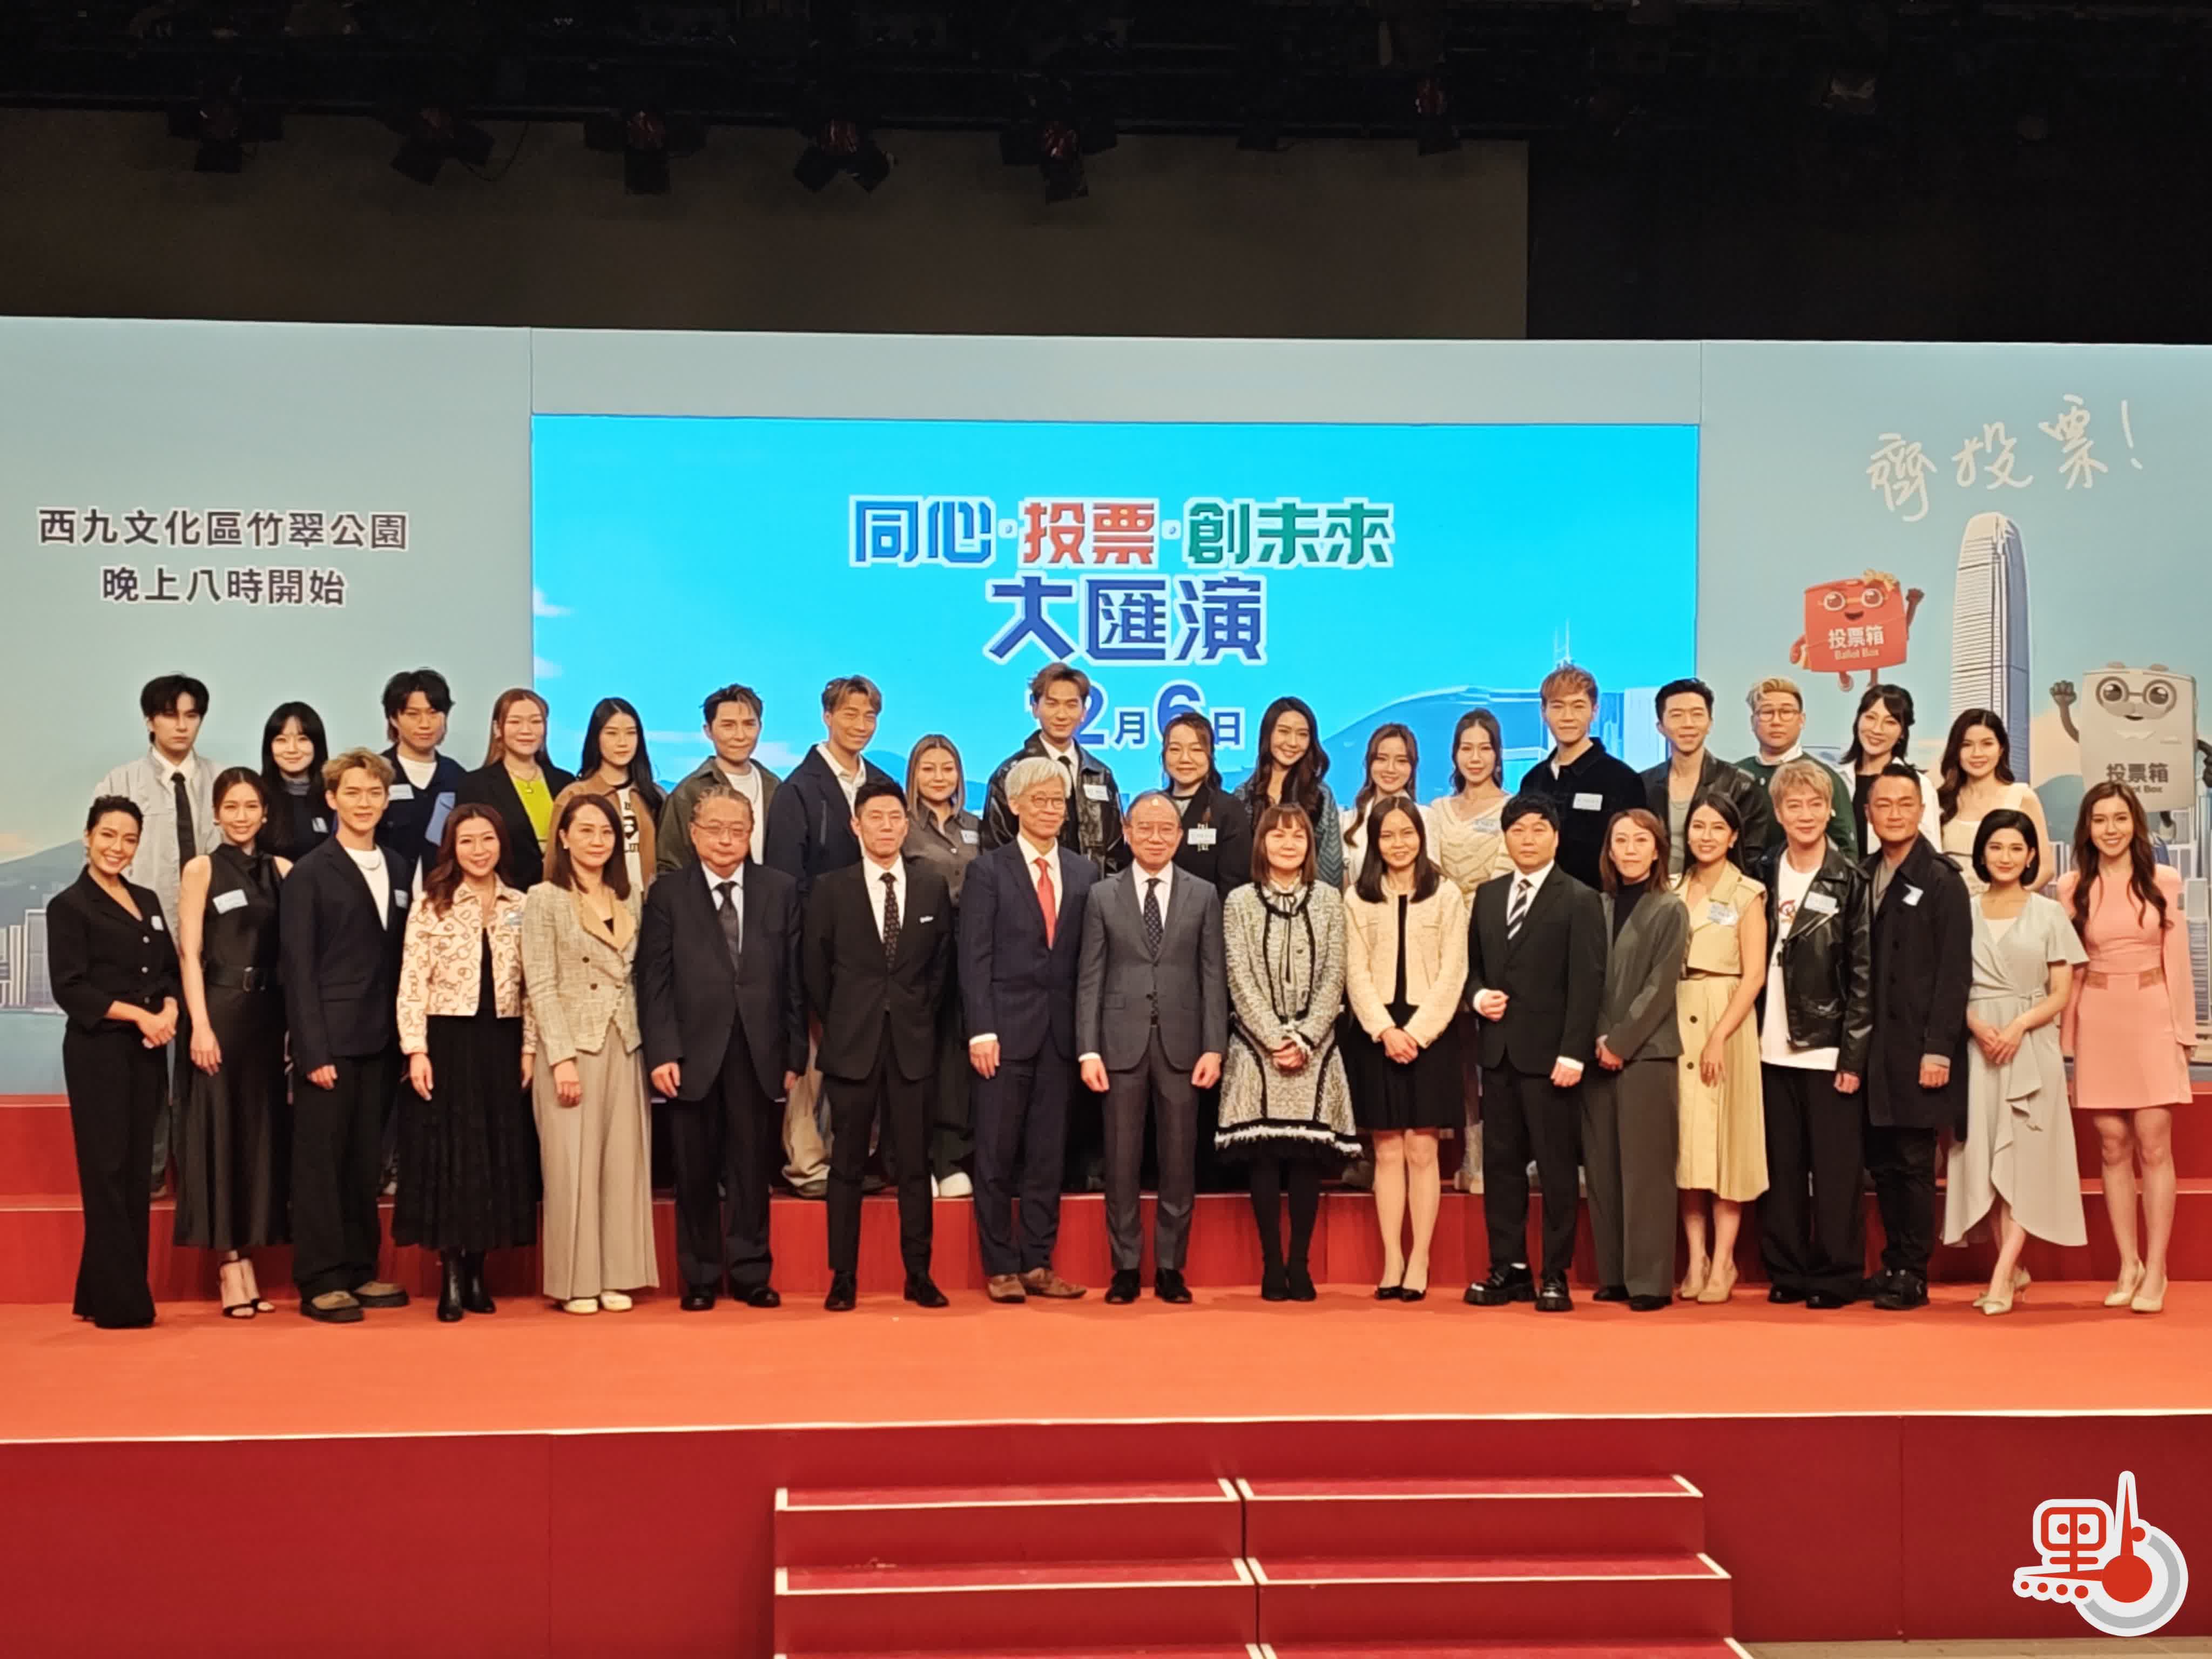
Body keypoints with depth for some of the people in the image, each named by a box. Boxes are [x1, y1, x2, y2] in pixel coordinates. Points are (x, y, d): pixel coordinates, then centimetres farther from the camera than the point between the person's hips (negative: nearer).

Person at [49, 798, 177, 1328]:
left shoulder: (147, 901, 15)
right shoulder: (69, 906, -3)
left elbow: (171, 968, 14)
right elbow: (70, 989, -10)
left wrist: (169, 1011, -7)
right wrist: (138, 1015, -16)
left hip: (146, 1051, 6)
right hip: (98, 1050, -6)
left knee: (137, 1170, 5)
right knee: (107, 1170, -5)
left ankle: (101, 1292, 13)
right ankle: (119, 1301, -2)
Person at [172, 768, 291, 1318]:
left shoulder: (281, 869, 11)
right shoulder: (202, 869, 0)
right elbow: (190, 953, -5)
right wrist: (200, 1025, -14)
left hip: (269, 1014, 4)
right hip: (219, 1013, -4)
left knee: (262, 1134, 5)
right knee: (221, 1133, -2)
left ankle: (246, 1263, 11)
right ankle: (233, 1269, -1)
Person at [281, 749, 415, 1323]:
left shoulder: (399, 869, 11)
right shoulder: (309, 873, -4)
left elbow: (401, 957, 11)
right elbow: (297, 966, -8)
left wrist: (407, 1039, 5)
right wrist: (313, 1050, -14)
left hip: (381, 1040, 5)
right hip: (329, 1040, -5)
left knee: (366, 1159, 10)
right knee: (320, 1159, -1)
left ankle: (360, 1270, 18)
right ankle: (320, 1281, 3)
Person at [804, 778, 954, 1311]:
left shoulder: (933, 888, 6)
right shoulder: (830, 891, 0)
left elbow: (941, 964, 12)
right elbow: (816, 971, 5)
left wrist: (920, 1016, 7)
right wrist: (838, 1025, 6)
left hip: (912, 1044, 1)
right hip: (851, 1045, -1)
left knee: (913, 1163, 4)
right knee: (847, 1164, 3)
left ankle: (919, 1276, 10)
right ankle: (843, 1278, 8)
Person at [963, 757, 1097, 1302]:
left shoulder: (1084, 873, 10)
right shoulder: (988, 870, 0)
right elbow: (975, 958, -5)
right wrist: (982, 1030, -12)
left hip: (1062, 1030, 3)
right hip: (1006, 1027, -3)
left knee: (1048, 1154, 6)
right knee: (998, 1154, 1)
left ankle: (1037, 1263, 13)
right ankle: (1000, 1267, 8)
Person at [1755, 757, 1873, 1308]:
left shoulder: (1849, 880, -4)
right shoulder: (1766, 876, 8)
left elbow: (1863, 973, -6)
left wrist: (1854, 1054, -10)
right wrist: (1750, 1036, 3)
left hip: (1828, 1050, -4)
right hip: (1774, 1048, 4)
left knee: (1835, 1170, 0)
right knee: (1780, 1168, 8)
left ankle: (1837, 1277, 7)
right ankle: (1786, 1272, 16)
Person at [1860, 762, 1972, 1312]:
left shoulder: (1942, 883, -5)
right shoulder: (1863, 879, 11)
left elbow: (1954, 973, -10)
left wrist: (1939, 1050, -16)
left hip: (1918, 1051, -5)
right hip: (1874, 1051, 5)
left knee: (1914, 1164, 0)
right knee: (1882, 1163, 9)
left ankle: (1913, 1275, 7)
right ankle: (1894, 1263, 18)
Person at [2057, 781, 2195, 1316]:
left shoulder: (2163, 883, 3)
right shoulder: (2072, 888, 4)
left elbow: (2177, 962, 4)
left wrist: (2184, 1031, 0)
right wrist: (2069, 1041, 4)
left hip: (2152, 1023, -1)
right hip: (2098, 1026, 1)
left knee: (2154, 1146, -5)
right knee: (2114, 1149, 4)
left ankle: (2155, 1270, -1)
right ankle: (2128, 1266, 11)